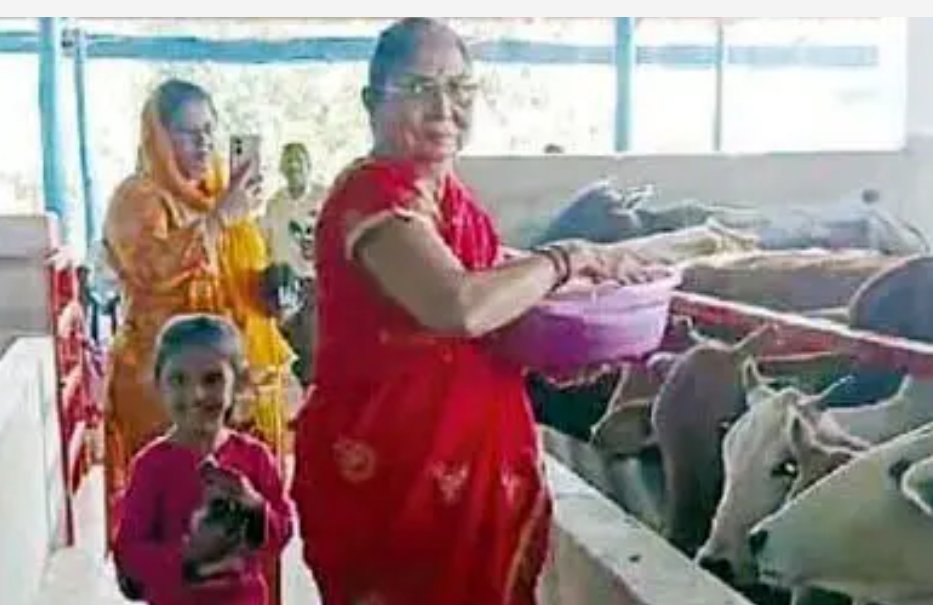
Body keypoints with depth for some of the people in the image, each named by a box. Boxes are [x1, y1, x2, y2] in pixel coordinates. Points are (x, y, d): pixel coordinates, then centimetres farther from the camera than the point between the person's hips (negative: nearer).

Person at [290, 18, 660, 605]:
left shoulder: (453, 198, 10)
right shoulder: (371, 194, -18)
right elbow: (459, 307, -31)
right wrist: (569, 257, -18)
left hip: (467, 464, 9)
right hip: (389, 466, -9)